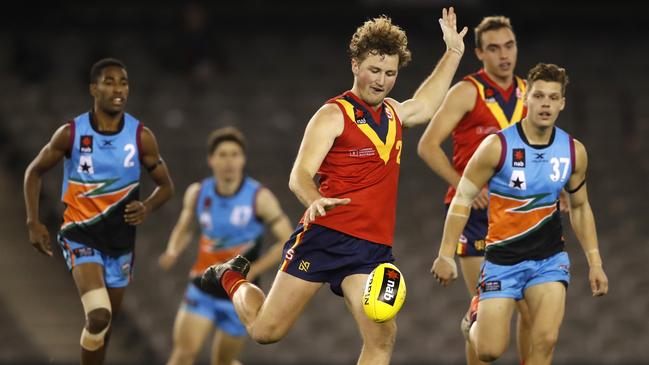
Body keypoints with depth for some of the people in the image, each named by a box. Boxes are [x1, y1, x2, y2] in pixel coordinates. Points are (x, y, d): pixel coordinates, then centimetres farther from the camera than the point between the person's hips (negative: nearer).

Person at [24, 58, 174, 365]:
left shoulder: (141, 137, -6)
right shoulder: (71, 133, -10)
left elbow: (165, 186, 4)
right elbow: (34, 172, 4)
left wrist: (147, 207, -18)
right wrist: (33, 222, -5)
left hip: (120, 239, 3)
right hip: (81, 234, -3)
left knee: (105, 324, 14)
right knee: (98, 316, -27)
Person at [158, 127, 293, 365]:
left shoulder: (259, 198, -13)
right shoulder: (198, 193, -3)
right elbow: (184, 229, 16)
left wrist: (251, 271, -20)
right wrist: (173, 252, -6)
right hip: (202, 290, 2)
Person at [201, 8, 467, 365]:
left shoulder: (393, 112, 17)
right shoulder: (334, 115, -5)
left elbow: (425, 104, 42)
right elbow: (299, 176, -14)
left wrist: (453, 52, 41)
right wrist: (314, 201, -35)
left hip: (372, 247, 5)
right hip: (325, 236, -5)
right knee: (266, 330, 0)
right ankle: (233, 279, 32)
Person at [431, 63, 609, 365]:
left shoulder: (574, 152, -1)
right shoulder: (498, 146, -13)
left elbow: (579, 207, 14)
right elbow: (462, 199, -6)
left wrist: (595, 263, 10)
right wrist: (446, 256, -10)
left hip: (550, 258, 2)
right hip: (503, 258, -2)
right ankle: (475, 318, 34)